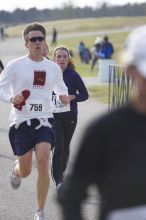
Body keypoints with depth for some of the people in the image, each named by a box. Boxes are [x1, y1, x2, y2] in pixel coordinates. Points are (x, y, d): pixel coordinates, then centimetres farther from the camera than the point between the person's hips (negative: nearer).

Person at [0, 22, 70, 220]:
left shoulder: (53, 68, 8)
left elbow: (60, 88, 24)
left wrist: (64, 97, 1)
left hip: (44, 121, 2)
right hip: (21, 121, -1)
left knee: (43, 162, -17)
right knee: (25, 172, 4)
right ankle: (16, 170, 46)